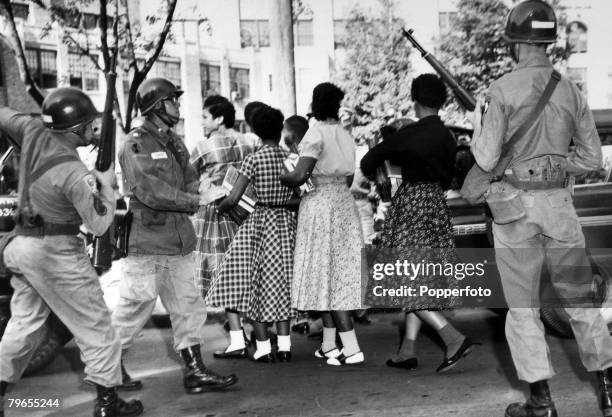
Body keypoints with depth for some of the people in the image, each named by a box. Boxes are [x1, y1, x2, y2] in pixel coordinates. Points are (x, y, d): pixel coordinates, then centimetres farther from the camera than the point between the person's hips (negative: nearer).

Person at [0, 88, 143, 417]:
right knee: (94, 325, 4)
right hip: (57, 253, -8)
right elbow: (98, 224, -17)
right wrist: (107, 185, -6)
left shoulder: (34, 133, -3)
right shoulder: (76, 174, -22)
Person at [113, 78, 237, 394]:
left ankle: (194, 371, 17)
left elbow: (189, 179, 17)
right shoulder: (137, 143, -12)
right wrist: (195, 201, -21)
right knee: (137, 303, -2)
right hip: (145, 240, -9)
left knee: (187, 305, 10)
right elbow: (149, 189, -22)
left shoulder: (174, 141, 16)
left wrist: (202, 189, -5)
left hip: (177, 238, 9)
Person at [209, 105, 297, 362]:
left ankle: (264, 347, 3)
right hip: (286, 223, 4)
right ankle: (284, 346, 10)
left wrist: (218, 209, 5)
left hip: (259, 222, -4)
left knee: (253, 282, 6)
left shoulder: (254, 160, -10)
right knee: (281, 283, 12)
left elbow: (233, 199, -14)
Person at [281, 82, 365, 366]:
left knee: (326, 277, -4)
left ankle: (352, 349, -10)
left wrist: (274, 180, -4)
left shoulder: (316, 133, -13)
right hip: (345, 204, 8)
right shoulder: (345, 135, 11)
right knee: (341, 275, 11)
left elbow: (299, 176, -20)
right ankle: (328, 345, 19)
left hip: (321, 205, -8)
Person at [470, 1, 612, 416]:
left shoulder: (502, 90, -10)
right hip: (558, 202, 3)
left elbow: (487, 160, -11)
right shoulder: (571, 90, 3)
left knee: (522, 306, 6)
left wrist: (478, 127, 7)